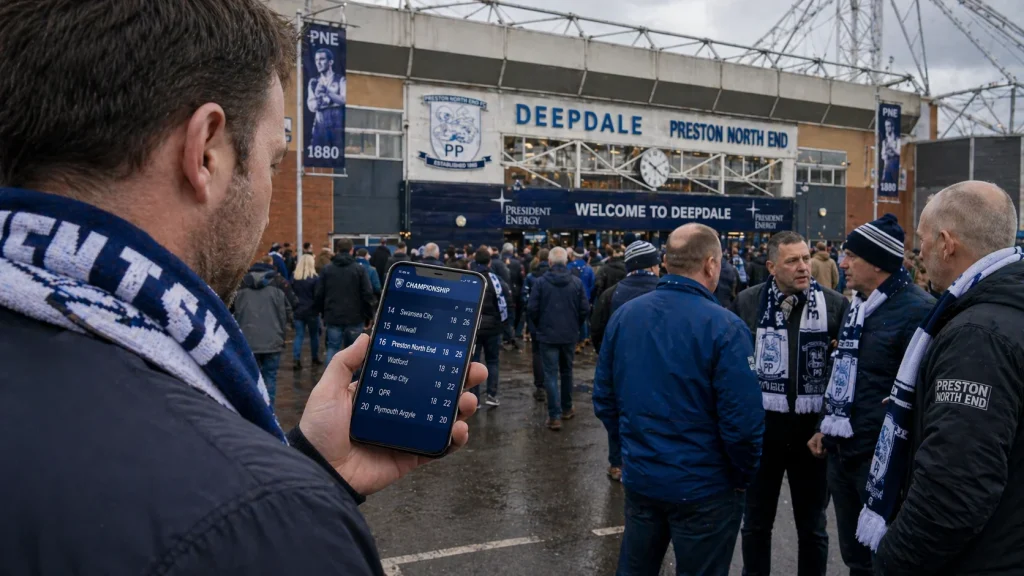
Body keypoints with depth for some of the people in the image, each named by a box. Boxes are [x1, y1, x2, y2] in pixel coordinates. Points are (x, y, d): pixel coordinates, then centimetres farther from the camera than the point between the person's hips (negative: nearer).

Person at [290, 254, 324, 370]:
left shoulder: (294, 278, 4)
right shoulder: (314, 278, -10)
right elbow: (318, 296, -10)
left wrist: (294, 306, 12)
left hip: (298, 311, 3)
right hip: (311, 311, -3)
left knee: (299, 336, 2)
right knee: (314, 335, 12)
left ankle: (297, 360, -10)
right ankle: (315, 359, 21)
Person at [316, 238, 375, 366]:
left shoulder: (327, 269, 3)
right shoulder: (359, 269, -5)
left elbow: (319, 294, 5)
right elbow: (367, 294, -8)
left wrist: (322, 313, 16)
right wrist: (368, 316, 1)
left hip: (333, 317, 2)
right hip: (354, 317, -1)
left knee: (333, 348, 6)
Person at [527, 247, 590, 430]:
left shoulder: (540, 282, -11)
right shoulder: (577, 282, -5)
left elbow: (532, 309, -10)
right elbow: (585, 309, -4)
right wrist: (575, 325, 13)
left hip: (548, 334, -3)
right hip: (570, 335, 3)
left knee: (551, 374, 0)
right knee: (567, 371, 19)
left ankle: (555, 416, -3)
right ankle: (567, 409, 32)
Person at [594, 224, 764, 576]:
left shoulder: (623, 316, -2)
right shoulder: (724, 327, -18)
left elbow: (603, 398, 5)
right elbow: (742, 421, -20)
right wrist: (743, 477, -3)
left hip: (639, 478, 5)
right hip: (703, 488, -5)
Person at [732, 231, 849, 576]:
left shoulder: (835, 304, -5)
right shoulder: (747, 302, -5)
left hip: (812, 429, 0)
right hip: (760, 427, 0)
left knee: (812, 526, 16)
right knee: (756, 522, 15)